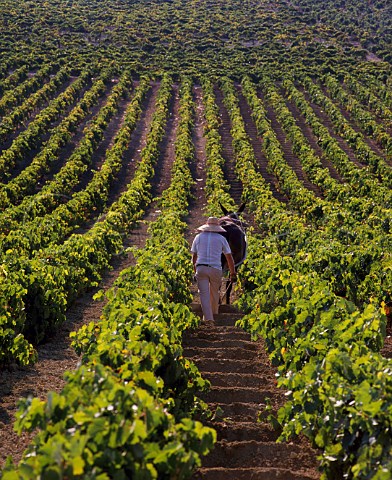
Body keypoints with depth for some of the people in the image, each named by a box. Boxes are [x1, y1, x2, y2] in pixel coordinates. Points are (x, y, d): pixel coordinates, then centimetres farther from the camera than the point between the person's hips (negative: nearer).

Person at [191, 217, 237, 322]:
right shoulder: (221, 238, 8)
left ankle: (208, 318, -11)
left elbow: (194, 256, 18)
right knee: (214, 292, 19)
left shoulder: (198, 237, 12)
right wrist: (233, 273, 16)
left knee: (204, 293, -2)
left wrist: (195, 270, 32)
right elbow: (229, 257, 9)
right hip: (215, 269, 0)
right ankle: (214, 312, 38)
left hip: (201, 268, 0)